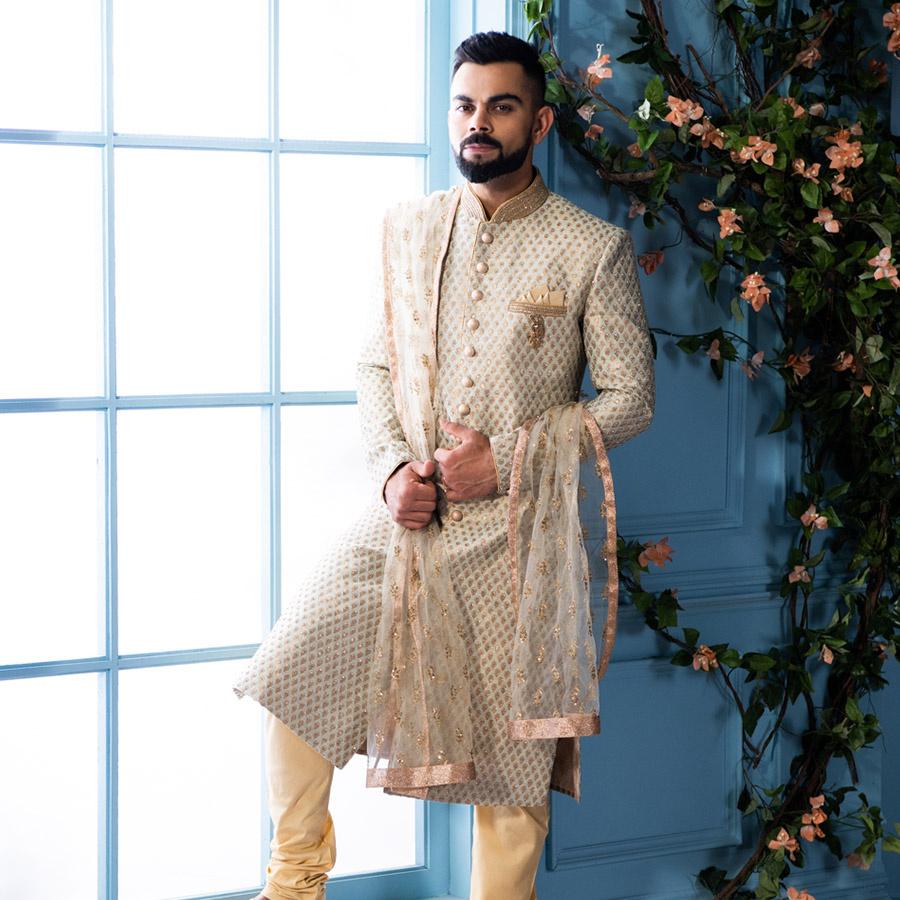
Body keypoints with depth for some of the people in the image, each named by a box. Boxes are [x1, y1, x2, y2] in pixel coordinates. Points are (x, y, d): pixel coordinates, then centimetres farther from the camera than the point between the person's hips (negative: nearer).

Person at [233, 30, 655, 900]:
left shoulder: (593, 248, -4)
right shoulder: (408, 228, 8)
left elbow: (629, 397, -4)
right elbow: (376, 365, 12)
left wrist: (506, 459, -14)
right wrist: (391, 467, -6)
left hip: (515, 531, -3)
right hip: (403, 515, 4)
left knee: (511, 757, 4)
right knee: (291, 671, -3)